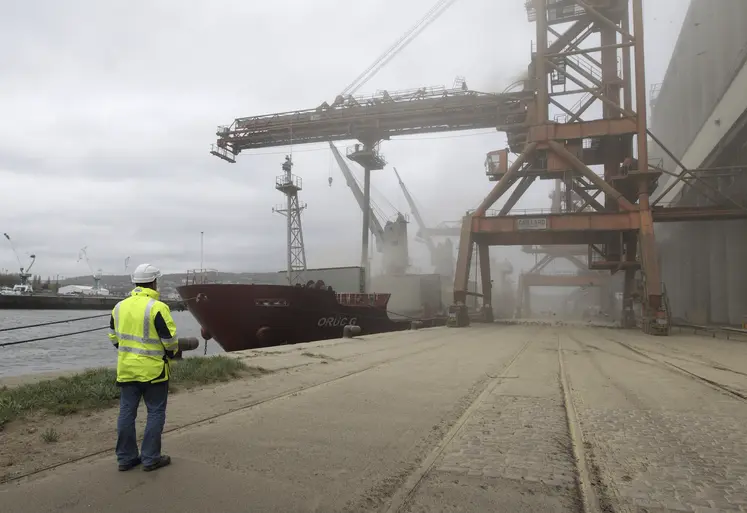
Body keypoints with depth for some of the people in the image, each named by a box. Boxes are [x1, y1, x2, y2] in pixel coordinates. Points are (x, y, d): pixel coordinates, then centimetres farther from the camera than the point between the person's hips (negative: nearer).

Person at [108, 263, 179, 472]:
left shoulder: (120, 306, 5)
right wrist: (172, 352, 5)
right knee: (155, 412, 6)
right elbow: (169, 339, -15)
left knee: (127, 412, 12)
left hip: (126, 368, 6)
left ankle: (126, 457, 21)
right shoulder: (157, 307, -16)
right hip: (152, 369, -6)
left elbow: (113, 336, 13)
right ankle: (150, 458, 11)